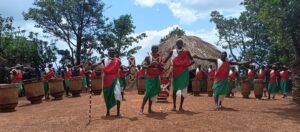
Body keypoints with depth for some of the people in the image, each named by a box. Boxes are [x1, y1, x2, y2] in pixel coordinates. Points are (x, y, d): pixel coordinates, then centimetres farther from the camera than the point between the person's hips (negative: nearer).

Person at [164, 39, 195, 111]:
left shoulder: (186, 52, 4)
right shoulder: (172, 52, 4)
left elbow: (192, 61, 5)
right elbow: (166, 60, 1)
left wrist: (188, 65, -13)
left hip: (184, 72, 0)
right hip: (176, 72, 0)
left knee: (183, 89, 0)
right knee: (175, 88, 4)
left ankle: (181, 106, 9)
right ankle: (174, 106, 13)